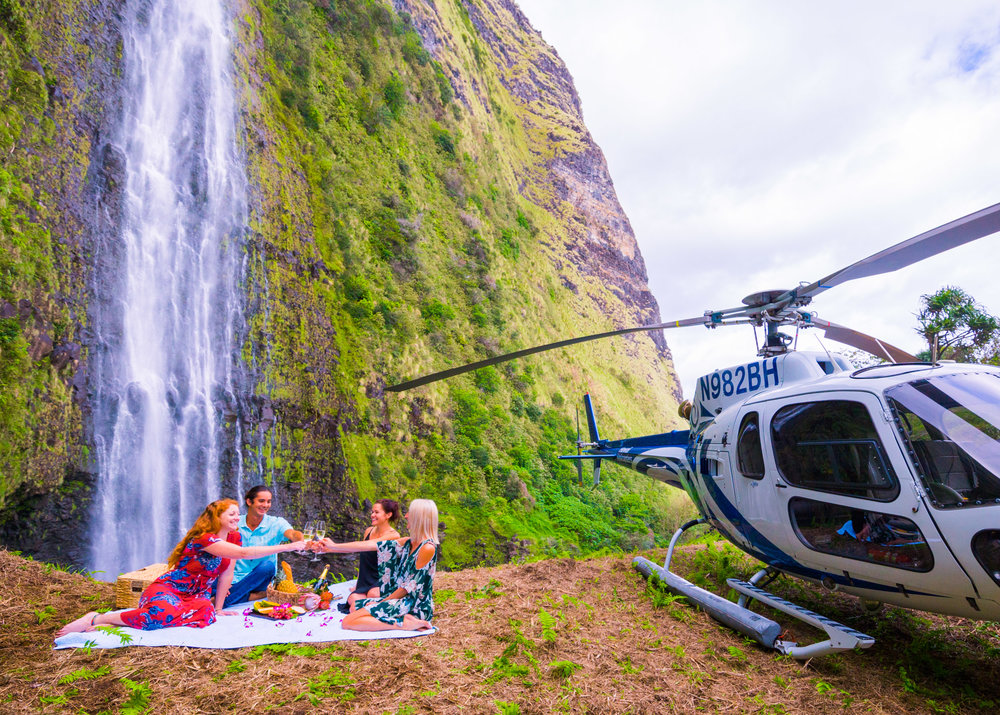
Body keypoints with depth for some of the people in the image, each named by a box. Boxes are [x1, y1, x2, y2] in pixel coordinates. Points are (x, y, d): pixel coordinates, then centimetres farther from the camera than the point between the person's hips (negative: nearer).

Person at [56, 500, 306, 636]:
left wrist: (218, 608, 3)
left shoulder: (232, 538, 5)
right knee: (164, 614, -40)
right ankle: (96, 618, -13)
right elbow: (243, 553, -31)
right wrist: (287, 547, -34)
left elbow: (227, 573, 9)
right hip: (165, 590, -7)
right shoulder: (205, 538, -20)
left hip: (195, 596, 7)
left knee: (207, 613, -29)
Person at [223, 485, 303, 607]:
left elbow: (292, 534, -23)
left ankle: (222, 601, -22)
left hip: (259, 580, 1)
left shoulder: (276, 523, -3)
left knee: (267, 565, -32)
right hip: (235, 579, -1)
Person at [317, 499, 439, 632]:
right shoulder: (408, 542, 9)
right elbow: (369, 545, 10)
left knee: (348, 622, -13)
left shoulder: (428, 548, -17)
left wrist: (384, 601, -6)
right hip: (403, 599, 9)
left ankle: (404, 624, -15)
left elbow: (411, 585, -16)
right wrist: (333, 547, 12)